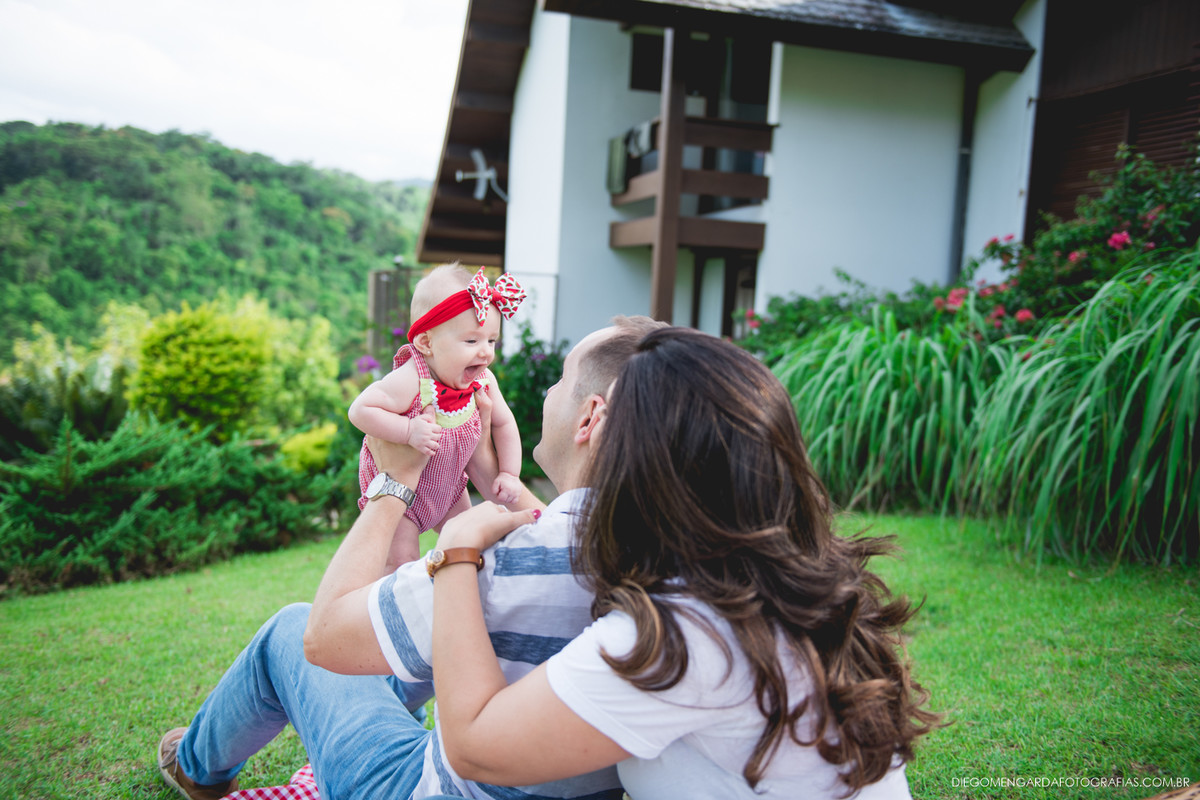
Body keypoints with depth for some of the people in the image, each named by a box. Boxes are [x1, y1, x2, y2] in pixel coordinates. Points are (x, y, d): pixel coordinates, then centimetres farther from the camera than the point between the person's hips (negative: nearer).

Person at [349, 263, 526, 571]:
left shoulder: (483, 381, -18)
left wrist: (509, 473, -8)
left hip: (448, 486, 6)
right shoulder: (410, 382, -37)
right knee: (400, 559, -8)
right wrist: (408, 430, -44)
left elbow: (504, 424, -2)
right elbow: (360, 410, -36)